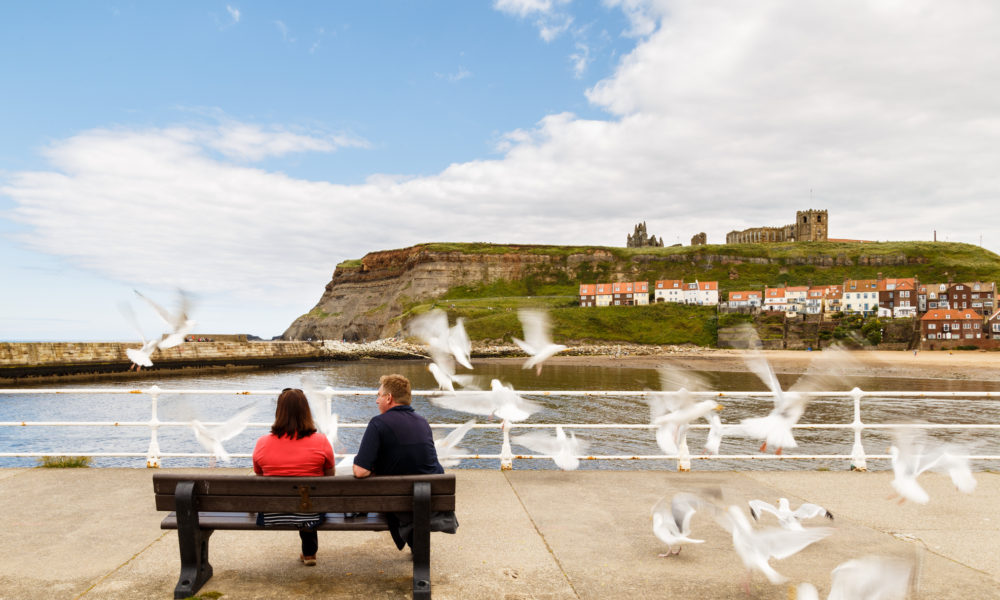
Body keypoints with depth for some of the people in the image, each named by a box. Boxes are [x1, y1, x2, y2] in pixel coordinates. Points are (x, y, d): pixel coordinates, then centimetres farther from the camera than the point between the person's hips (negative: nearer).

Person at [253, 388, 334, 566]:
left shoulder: (262, 443, -7)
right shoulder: (321, 442, -12)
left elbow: (259, 476, 8)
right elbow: (330, 477, 1)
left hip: (271, 515, 2)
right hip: (311, 515, -1)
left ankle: (308, 553, 42)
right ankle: (309, 553, 45)